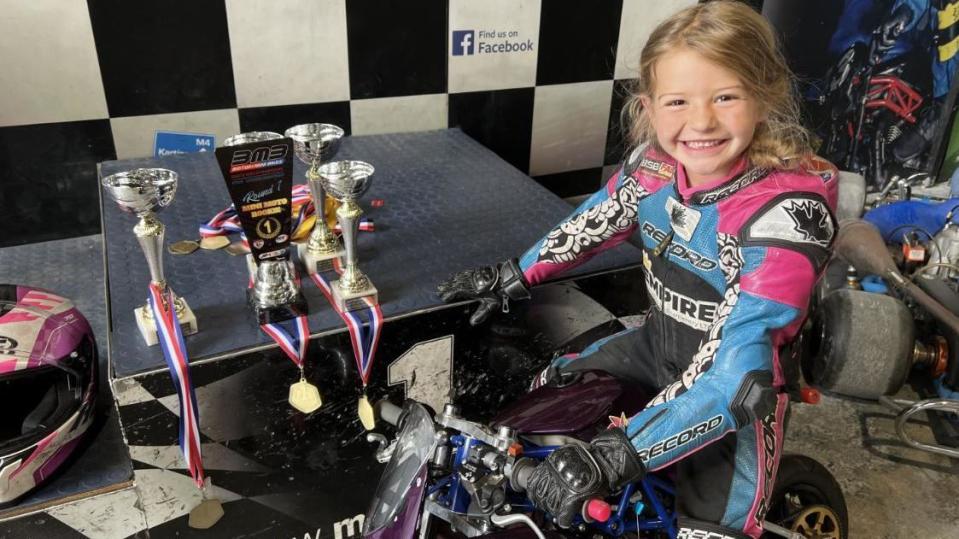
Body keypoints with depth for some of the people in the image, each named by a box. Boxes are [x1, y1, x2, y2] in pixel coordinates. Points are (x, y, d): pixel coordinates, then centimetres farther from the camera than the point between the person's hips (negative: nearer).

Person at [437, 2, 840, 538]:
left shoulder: (787, 209, -30)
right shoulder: (654, 163, -13)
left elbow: (735, 370, -34)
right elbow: (595, 220, 9)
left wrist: (616, 456, -40)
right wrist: (516, 275, 15)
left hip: (735, 394, -5)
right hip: (657, 345, 6)